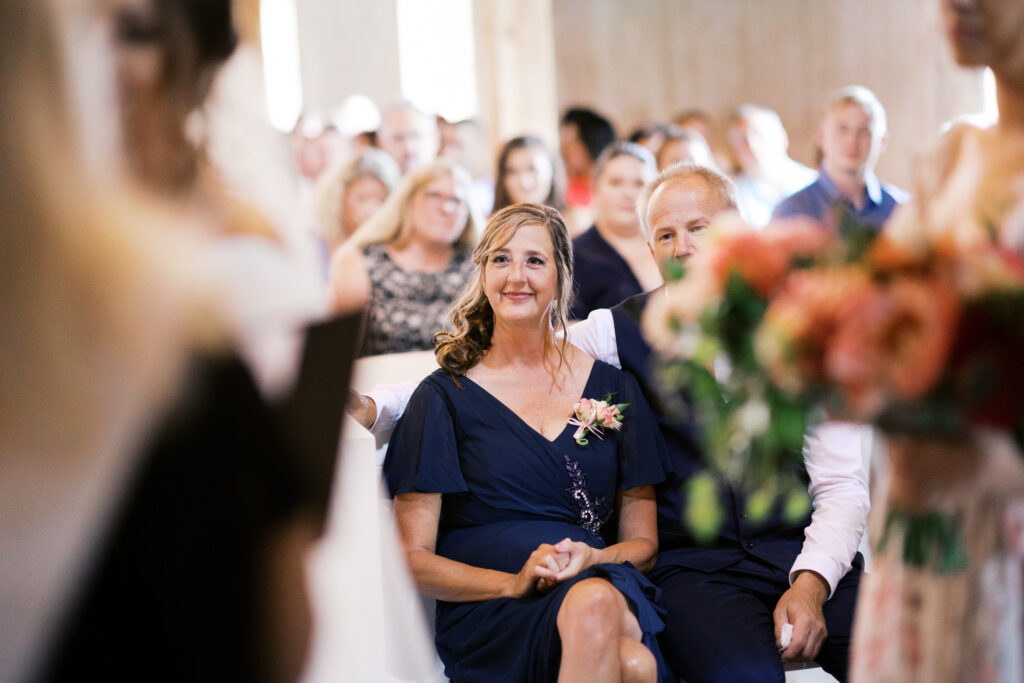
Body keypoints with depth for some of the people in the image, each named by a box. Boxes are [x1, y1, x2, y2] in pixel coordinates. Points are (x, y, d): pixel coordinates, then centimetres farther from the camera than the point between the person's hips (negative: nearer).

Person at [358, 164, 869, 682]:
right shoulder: (617, 333, 4)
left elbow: (841, 483, 5)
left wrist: (811, 581, -11)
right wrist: (373, 407, -11)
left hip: (800, 556, 2)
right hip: (692, 568, -2)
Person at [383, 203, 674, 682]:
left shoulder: (612, 388, 16)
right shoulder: (444, 397, 8)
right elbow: (412, 558, 4)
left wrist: (591, 558, -6)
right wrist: (514, 582, -13)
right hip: (487, 616, -2)